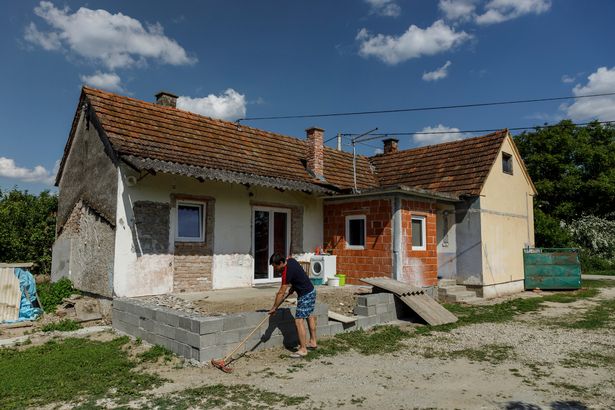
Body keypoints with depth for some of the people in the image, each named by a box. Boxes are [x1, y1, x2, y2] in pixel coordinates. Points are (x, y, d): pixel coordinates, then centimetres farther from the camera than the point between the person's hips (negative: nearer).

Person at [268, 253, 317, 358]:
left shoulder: (287, 272, -27)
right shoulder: (291, 260, -1)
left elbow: (281, 293, -21)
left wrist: (274, 308, -13)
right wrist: (293, 287, 10)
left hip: (305, 295, -10)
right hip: (311, 291, 10)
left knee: (299, 321, -9)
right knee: (310, 316, 22)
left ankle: (303, 350, -5)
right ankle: (313, 342, 36)